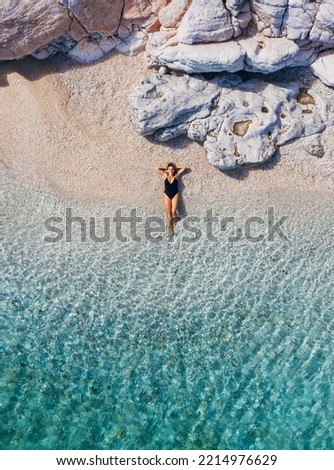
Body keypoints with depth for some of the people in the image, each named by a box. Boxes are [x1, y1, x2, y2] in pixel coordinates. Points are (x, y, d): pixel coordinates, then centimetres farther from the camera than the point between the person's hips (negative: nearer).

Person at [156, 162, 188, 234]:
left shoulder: (176, 176, 3)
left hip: (175, 195, -1)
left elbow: (184, 168, 6)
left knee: (173, 211, -10)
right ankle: (170, 226, 7)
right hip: (167, 195, 1)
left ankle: (174, 222, 19)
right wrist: (166, 169, 12)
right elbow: (157, 168, 7)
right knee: (168, 212, -3)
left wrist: (176, 168, 12)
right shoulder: (165, 175, 5)